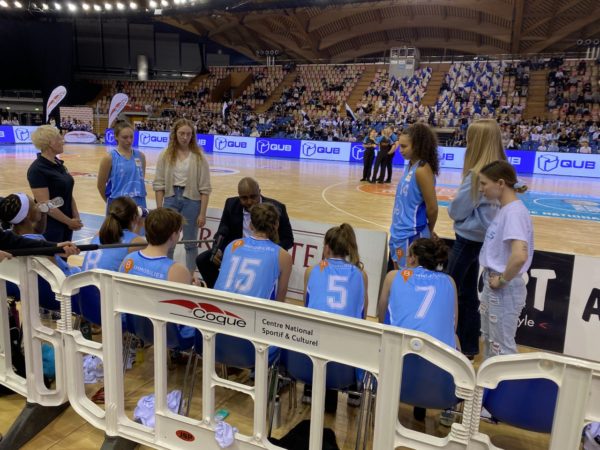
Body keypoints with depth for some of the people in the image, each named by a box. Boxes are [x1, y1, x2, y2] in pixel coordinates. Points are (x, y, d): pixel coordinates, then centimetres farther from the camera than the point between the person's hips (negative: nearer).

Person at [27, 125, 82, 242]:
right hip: (49, 226, -8)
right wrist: (69, 221, -15)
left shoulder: (58, 163, 8)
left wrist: (76, 217, 0)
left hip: (65, 224, 8)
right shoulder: (37, 170, -17)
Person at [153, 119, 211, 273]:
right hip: (171, 199, 2)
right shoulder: (166, 155, -1)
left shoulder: (199, 157, -5)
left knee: (190, 242, 8)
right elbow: (159, 184, 1)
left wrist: (202, 213, -9)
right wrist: (159, 209, -3)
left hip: (191, 200, -2)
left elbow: (205, 188, -6)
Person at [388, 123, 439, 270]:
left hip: (411, 235, -8)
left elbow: (432, 208, -17)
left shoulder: (422, 170, -19)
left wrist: (428, 232, -1)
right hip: (399, 232, 9)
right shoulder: (410, 165, 7)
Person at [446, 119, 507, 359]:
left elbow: (456, 211, -14)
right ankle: (469, 347, 28)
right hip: (482, 238, 8)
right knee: (468, 294, 17)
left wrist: (453, 206, 5)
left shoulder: (477, 174, -22)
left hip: (468, 240, -8)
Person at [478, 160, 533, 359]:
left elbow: (519, 255, -36)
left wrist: (502, 280, -21)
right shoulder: (505, 209, 6)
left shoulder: (515, 212, -22)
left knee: (502, 346, 6)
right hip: (491, 285, 10)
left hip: (504, 290, -10)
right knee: (489, 339, 24)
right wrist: (491, 280, 8)